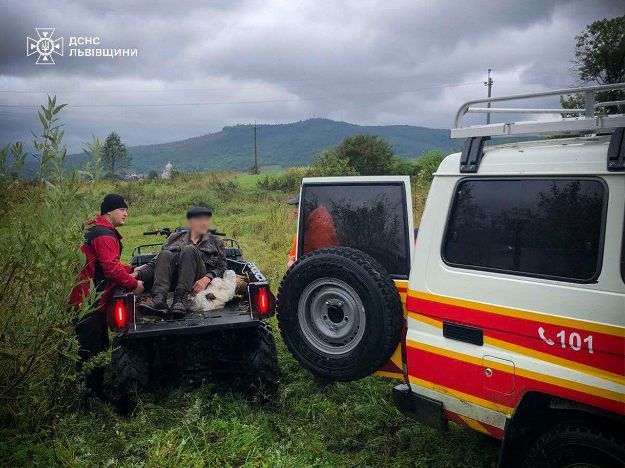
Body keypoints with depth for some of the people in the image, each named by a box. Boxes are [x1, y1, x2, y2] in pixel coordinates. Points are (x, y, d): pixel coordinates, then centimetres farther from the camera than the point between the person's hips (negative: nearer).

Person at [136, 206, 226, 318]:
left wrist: (206, 279, -12)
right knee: (165, 254, -25)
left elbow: (221, 267, 9)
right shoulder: (175, 237, 25)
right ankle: (159, 299, -46)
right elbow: (155, 263, 17)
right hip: (173, 280, 2)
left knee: (189, 250, -27)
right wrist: (138, 273, -2)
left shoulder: (216, 242, 23)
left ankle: (180, 301, -42)